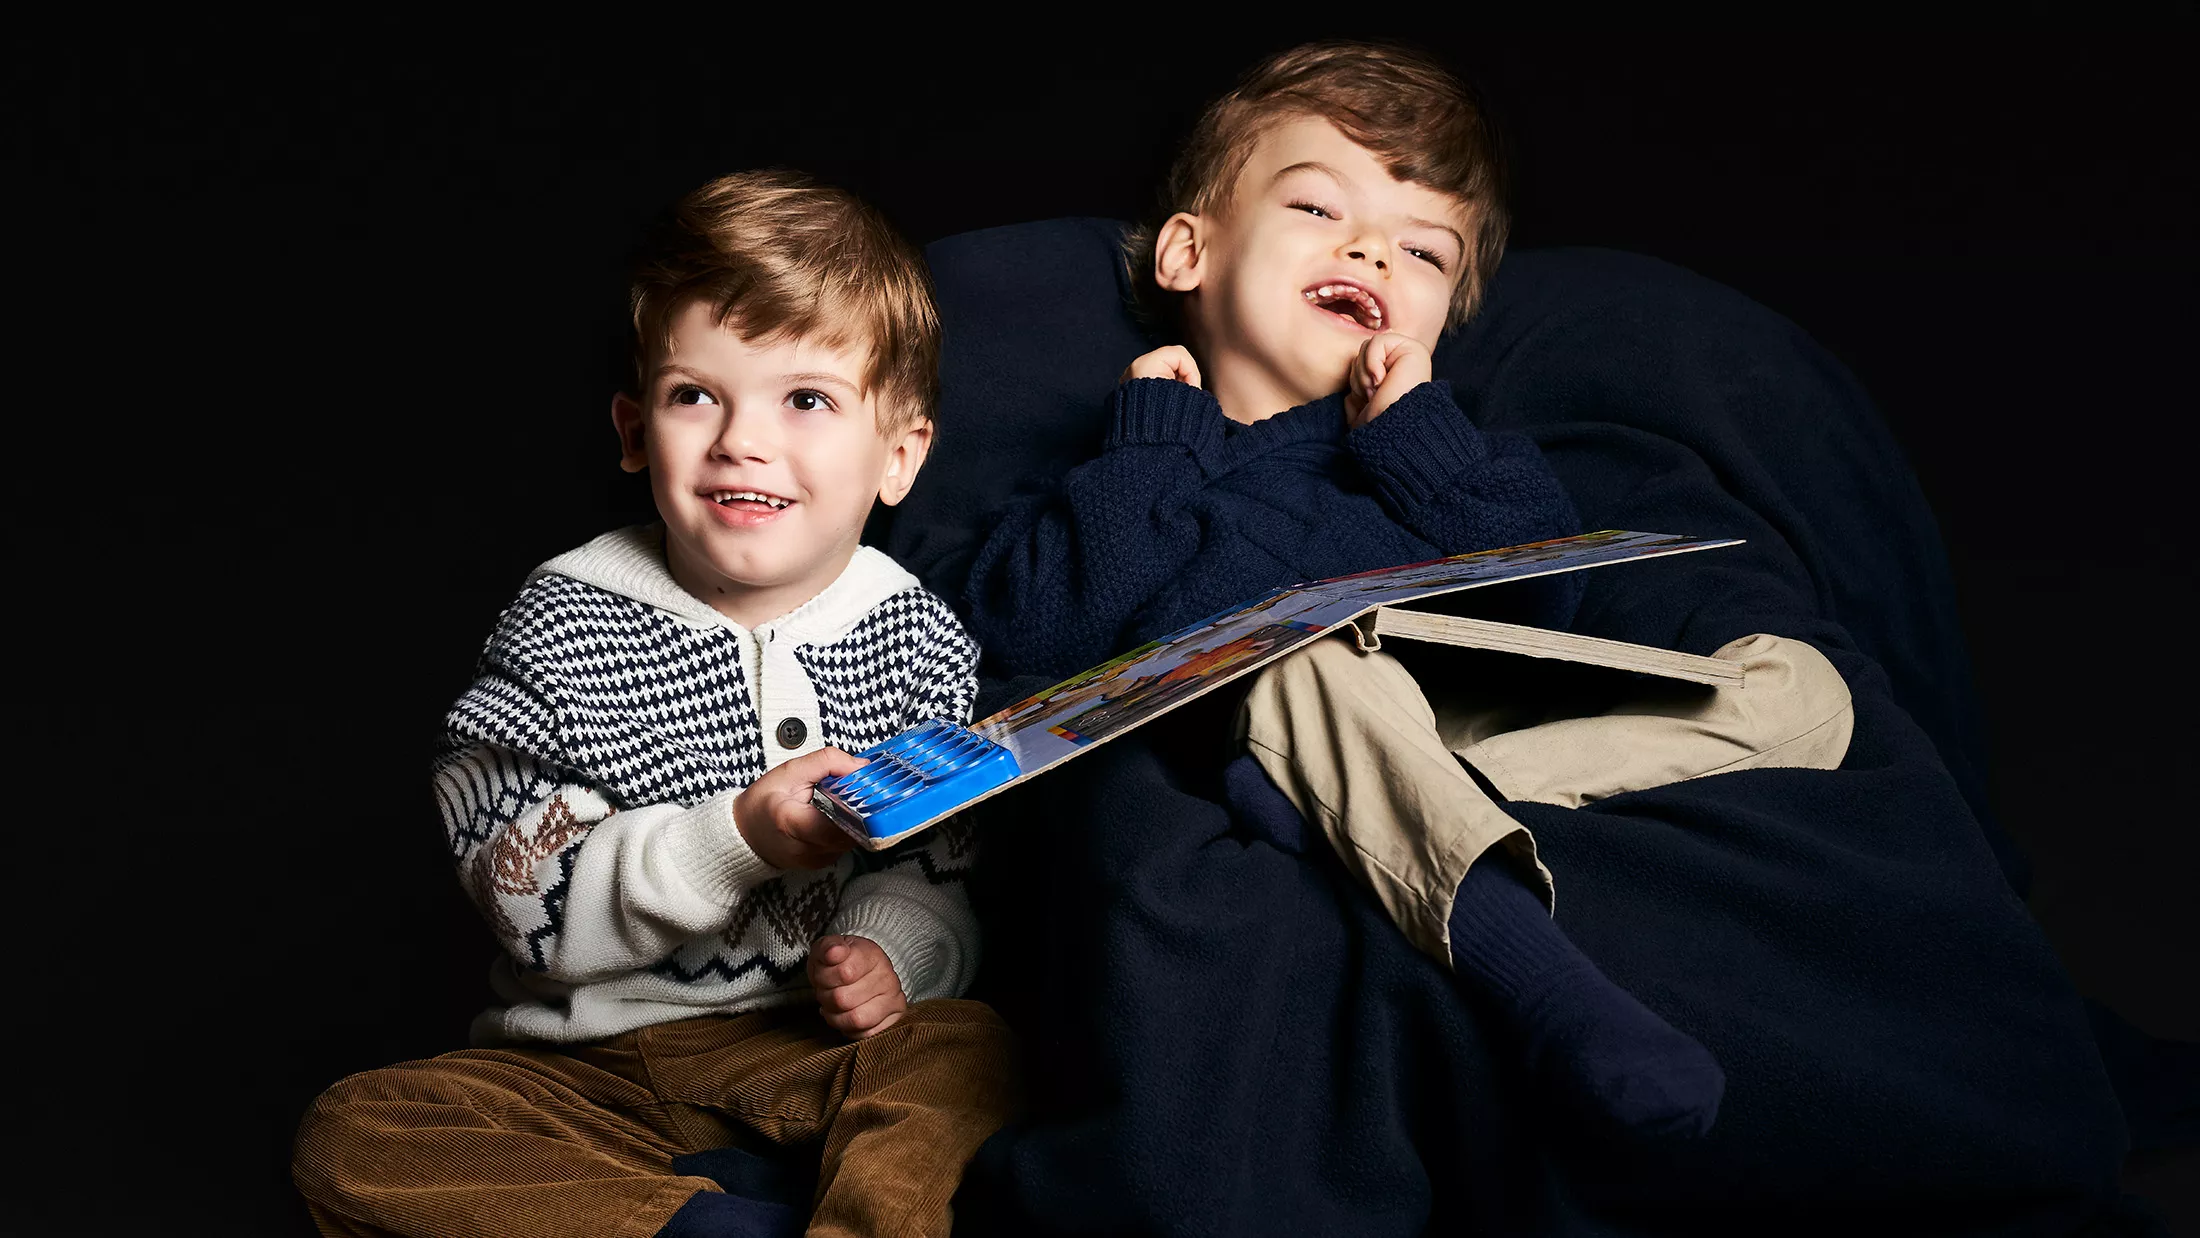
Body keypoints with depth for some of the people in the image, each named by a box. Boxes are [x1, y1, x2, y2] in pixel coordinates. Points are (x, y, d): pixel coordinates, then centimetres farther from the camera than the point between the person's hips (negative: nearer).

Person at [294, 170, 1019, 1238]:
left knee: (964, 1050, -29)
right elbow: (528, 896, -12)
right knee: (351, 1142, -22)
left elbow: (947, 875, 5)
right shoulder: (565, 627, -4)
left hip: (814, 1050, 0)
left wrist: (893, 953, -17)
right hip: (588, 1067, 1)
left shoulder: (915, 637, 2)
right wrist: (737, 838, -23)